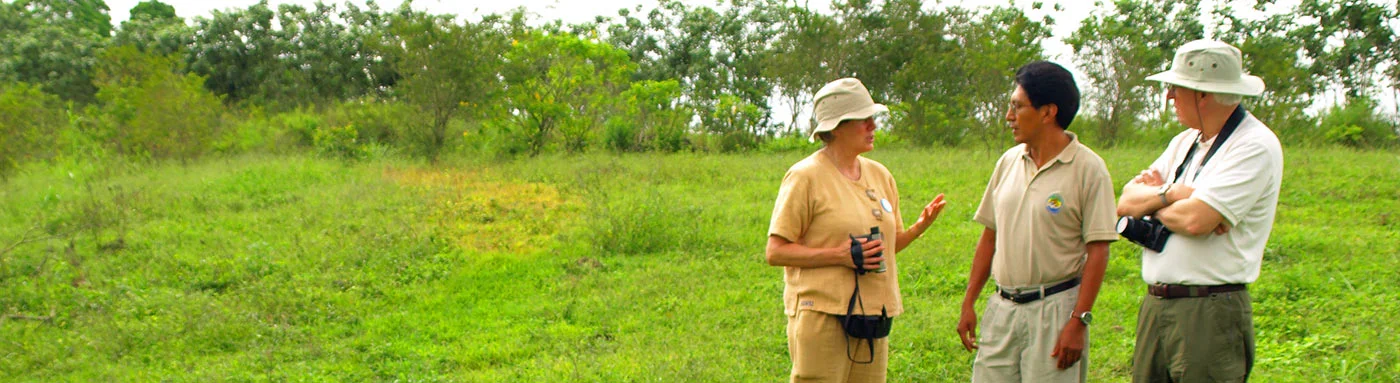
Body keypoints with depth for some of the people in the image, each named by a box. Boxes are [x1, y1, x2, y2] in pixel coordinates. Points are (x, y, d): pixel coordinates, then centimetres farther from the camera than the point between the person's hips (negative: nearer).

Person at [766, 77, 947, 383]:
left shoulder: (879, 175, 15)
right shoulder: (805, 177, -7)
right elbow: (775, 252, -10)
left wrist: (920, 226, 3)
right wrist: (842, 255, -18)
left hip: (872, 317, 7)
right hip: (823, 315, -7)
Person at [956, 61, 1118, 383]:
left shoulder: (1087, 169, -8)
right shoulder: (1009, 162, 10)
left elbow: (1098, 251, -10)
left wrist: (1079, 322, -16)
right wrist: (969, 302, 12)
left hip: (1055, 309, -5)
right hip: (1002, 308, 5)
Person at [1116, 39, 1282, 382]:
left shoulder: (1255, 146, -10)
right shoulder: (1185, 142, 17)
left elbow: (1196, 220, -21)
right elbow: (1126, 202, 10)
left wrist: (1151, 200, -1)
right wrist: (1170, 193, -9)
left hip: (1210, 316, -8)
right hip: (1155, 306, 8)